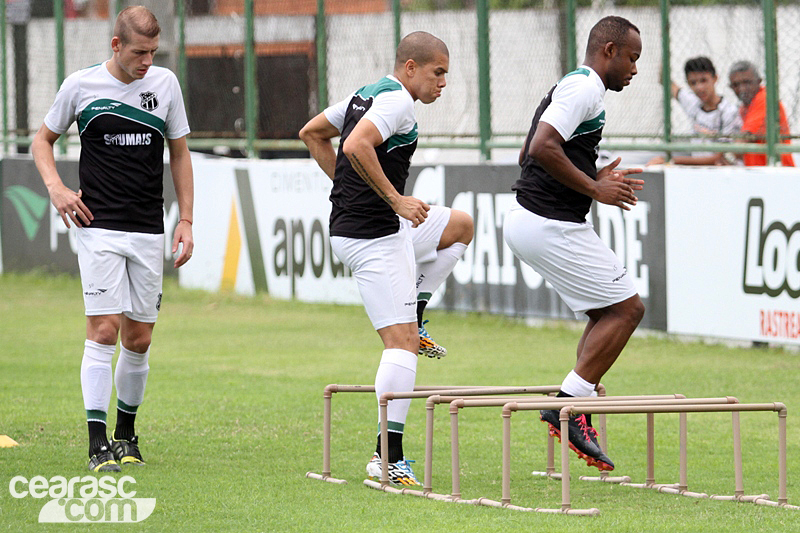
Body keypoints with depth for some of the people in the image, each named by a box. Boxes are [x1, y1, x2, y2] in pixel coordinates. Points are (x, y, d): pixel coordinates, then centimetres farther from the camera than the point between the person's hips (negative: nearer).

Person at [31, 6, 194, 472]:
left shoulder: (165, 83, 4)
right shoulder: (81, 85, -2)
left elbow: (179, 153, 13)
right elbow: (44, 140, 12)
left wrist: (186, 220, 7)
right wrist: (55, 186, -6)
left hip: (149, 232, 3)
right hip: (99, 228, -3)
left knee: (138, 339, 5)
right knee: (103, 331, -12)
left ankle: (127, 432, 22)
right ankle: (98, 442, -10)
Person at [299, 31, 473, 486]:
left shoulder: (366, 94, 14)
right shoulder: (397, 102, -16)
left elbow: (312, 133, 24)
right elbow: (356, 145, -33)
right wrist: (395, 199, -27)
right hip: (375, 238, -10)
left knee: (461, 226, 28)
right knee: (401, 343, -11)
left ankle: (413, 321, 21)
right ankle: (388, 457, -14)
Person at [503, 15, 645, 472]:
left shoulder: (573, 88, 21)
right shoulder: (584, 89, -13)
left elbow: (529, 155, 26)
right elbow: (543, 147, -26)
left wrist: (595, 179, 17)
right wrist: (593, 189, -17)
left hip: (531, 220, 11)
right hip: (550, 225, -11)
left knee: (610, 312, 14)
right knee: (627, 307, -7)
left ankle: (576, 406, 7)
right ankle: (569, 405, -9)